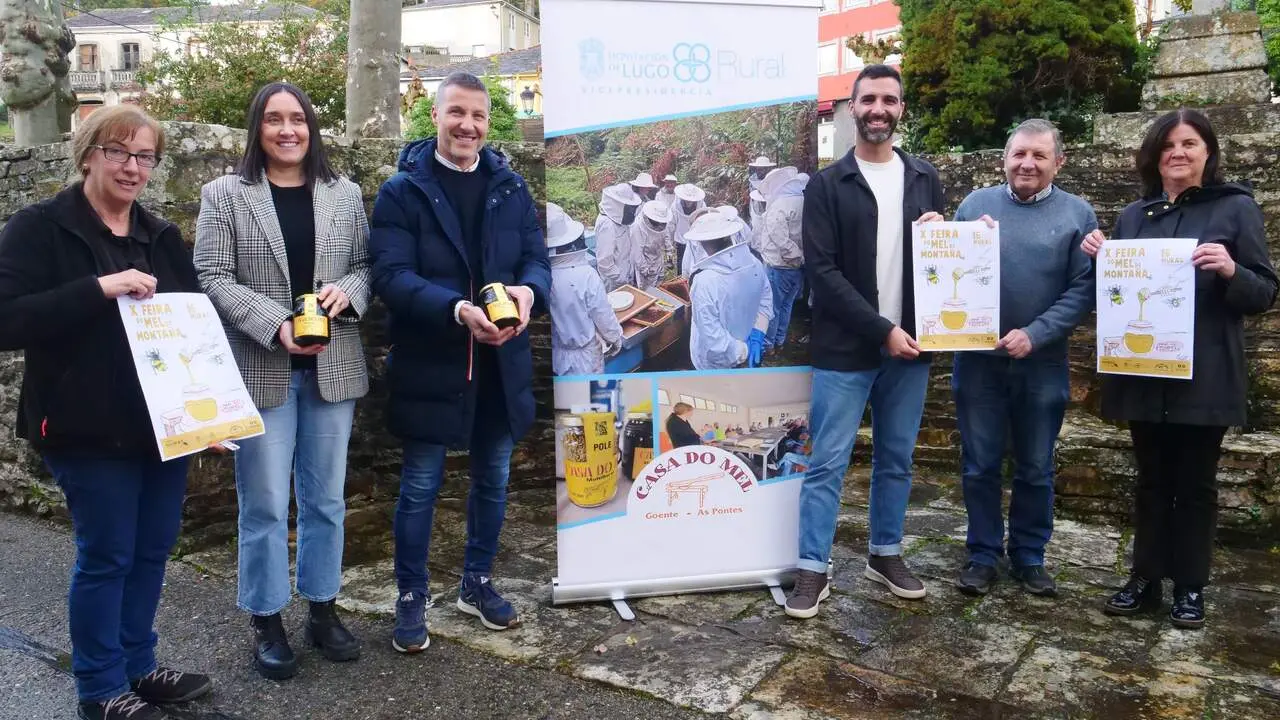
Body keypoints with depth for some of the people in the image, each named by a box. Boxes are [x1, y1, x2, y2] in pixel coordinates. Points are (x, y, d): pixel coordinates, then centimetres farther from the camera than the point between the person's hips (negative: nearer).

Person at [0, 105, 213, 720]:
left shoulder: (162, 237, 11)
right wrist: (99, 289, -26)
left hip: (164, 422, 6)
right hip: (90, 430, -5)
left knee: (152, 548, 14)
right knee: (106, 554, 4)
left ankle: (137, 666, 32)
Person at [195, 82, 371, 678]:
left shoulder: (345, 194, 8)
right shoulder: (224, 195, 0)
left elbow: (366, 265, 9)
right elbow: (212, 278, -6)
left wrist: (346, 291, -14)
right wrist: (276, 325, -18)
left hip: (332, 368, 3)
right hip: (261, 370, -3)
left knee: (326, 498, 12)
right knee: (264, 505, 5)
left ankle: (322, 609, 28)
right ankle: (266, 621, 21)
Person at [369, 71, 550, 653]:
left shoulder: (511, 188, 7)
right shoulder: (402, 191, -7)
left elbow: (536, 258, 5)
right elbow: (390, 274, -16)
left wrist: (528, 290, -20)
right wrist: (458, 310, -30)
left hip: (501, 363, 5)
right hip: (429, 365, -4)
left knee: (492, 480, 16)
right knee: (420, 486, 6)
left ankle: (477, 583, 36)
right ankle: (411, 599, 24)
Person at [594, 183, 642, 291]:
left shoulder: (619, 220, 3)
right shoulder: (607, 226, -26)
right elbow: (604, 262, -28)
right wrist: (622, 280, -20)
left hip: (626, 278, 8)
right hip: (615, 284, -8)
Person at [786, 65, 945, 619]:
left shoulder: (925, 179, 10)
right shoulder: (827, 184, -2)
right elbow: (821, 270, -11)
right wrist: (881, 329, -15)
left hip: (908, 346, 4)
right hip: (845, 349, -4)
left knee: (896, 460, 14)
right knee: (827, 464, 0)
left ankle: (885, 554, 29)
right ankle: (812, 570, 9)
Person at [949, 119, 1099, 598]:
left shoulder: (1077, 214, 0)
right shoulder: (975, 204, 2)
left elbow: (1083, 290, -6)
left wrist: (1034, 335, -16)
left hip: (1043, 365, 0)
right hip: (977, 360, 1)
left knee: (1036, 470, 12)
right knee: (980, 467, 8)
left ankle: (1029, 557, 27)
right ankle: (983, 555, 22)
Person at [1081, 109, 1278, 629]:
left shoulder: (1236, 208, -1)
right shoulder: (1132, 216, 11)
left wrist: (1231, 271, -22)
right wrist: (1099, 260, -2)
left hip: (1204, 377, -3)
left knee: (1195, 483, 7)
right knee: (1152, 480, 12)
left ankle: (1189, 587, 19)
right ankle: (1145, 579, 22)